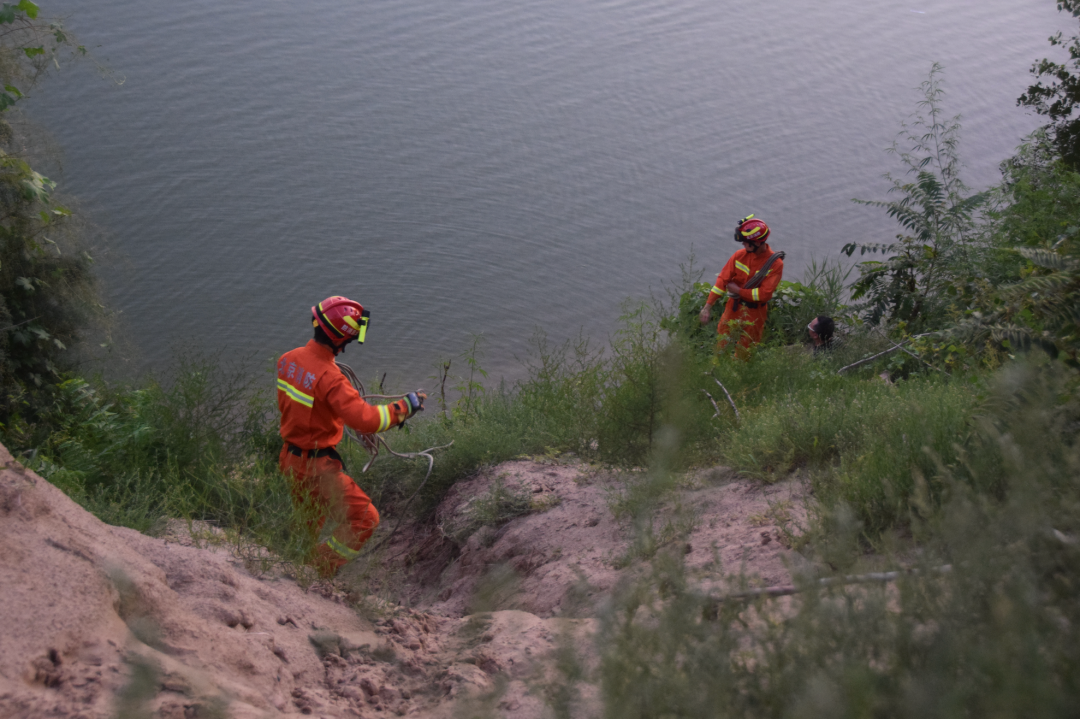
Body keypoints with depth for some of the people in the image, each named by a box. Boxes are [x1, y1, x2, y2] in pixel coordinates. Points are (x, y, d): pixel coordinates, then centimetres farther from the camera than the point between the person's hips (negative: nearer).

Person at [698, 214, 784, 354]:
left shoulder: (775, 263, -19)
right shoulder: (740, 255, -10)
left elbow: (764, 294, -22)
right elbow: (723, 279, -10)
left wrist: (738, 290, -16)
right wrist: (708, 306, -16)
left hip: (755, 313, -3)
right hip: (733, 307, 3)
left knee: (745, 351, 13)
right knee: (721, 344, 12)